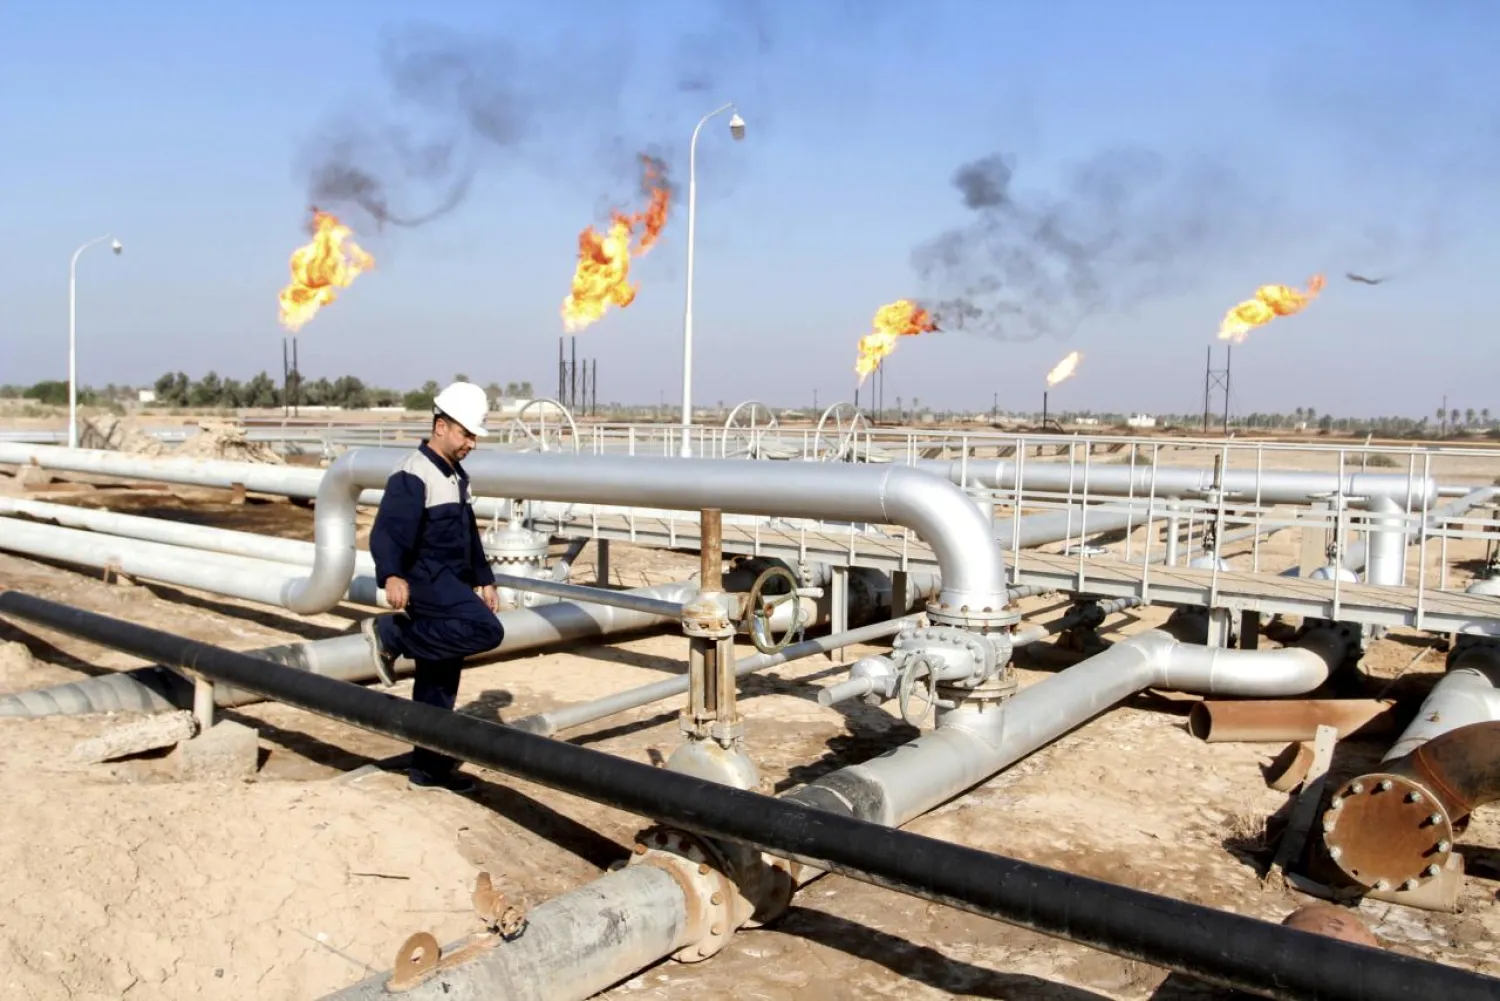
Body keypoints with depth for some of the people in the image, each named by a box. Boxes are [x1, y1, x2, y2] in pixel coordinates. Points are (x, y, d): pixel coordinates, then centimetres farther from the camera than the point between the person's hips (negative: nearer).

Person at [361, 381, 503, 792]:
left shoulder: (457, 477, 17)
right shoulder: (412, 477, -14)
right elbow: (387, 532, -26)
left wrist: (483, 580, 25)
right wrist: (391, 576, -42)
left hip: (450, 585, 9)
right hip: (426, 580, -9)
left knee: (440, 684, 10)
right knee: (486, 630, -27)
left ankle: (429, 768, 19)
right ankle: (390, 635, -13)